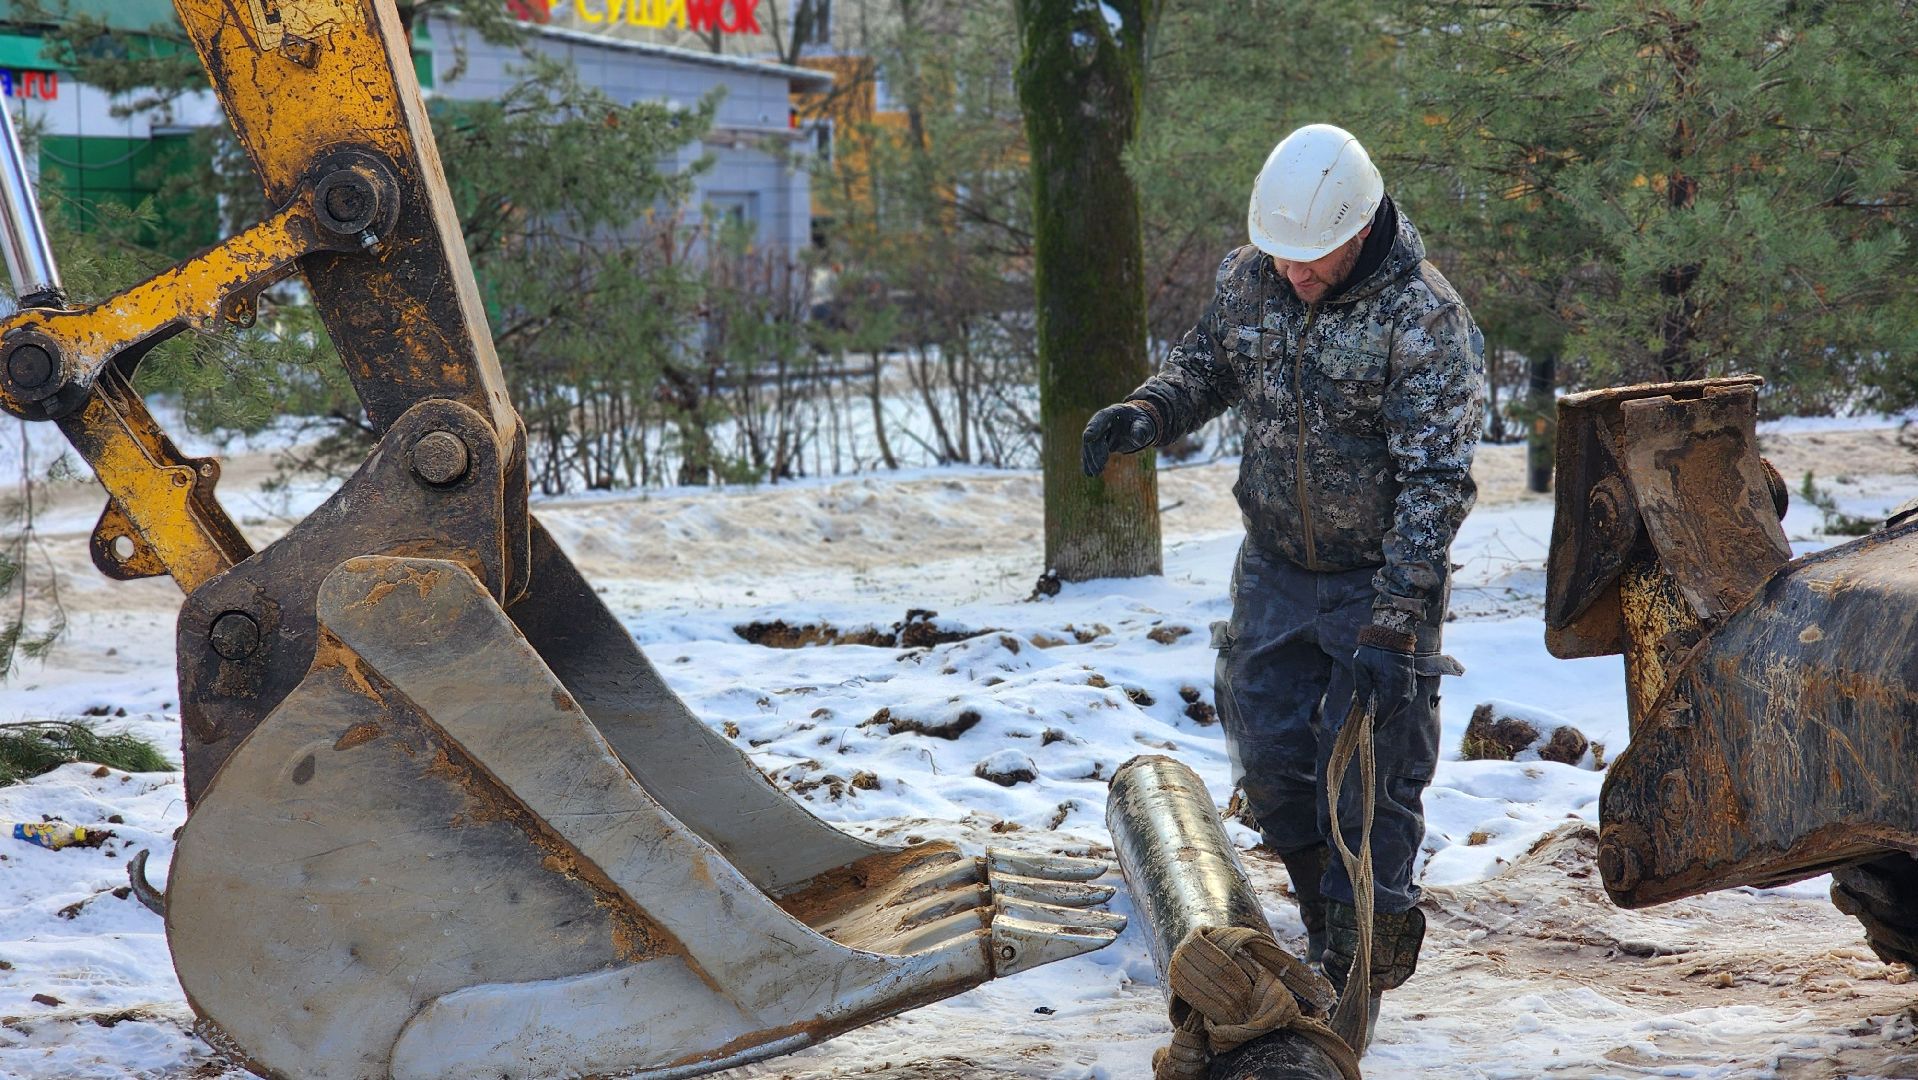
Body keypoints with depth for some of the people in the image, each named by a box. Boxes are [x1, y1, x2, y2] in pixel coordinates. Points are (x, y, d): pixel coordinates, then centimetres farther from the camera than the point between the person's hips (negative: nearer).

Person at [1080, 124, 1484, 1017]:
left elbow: (1433, 485, -27)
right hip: (1275, 567, 6)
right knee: (1270, 756, 9)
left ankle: (1358, 978, 8)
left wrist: (1393, 627, -32)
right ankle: (1329, 937, 28)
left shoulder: (1427, 323, -25)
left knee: (1368, 781, -4)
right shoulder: (1250, 278, -6)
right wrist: (1144, 414, -12)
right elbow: (1208, 365, 12)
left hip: (1379, 578, -6)